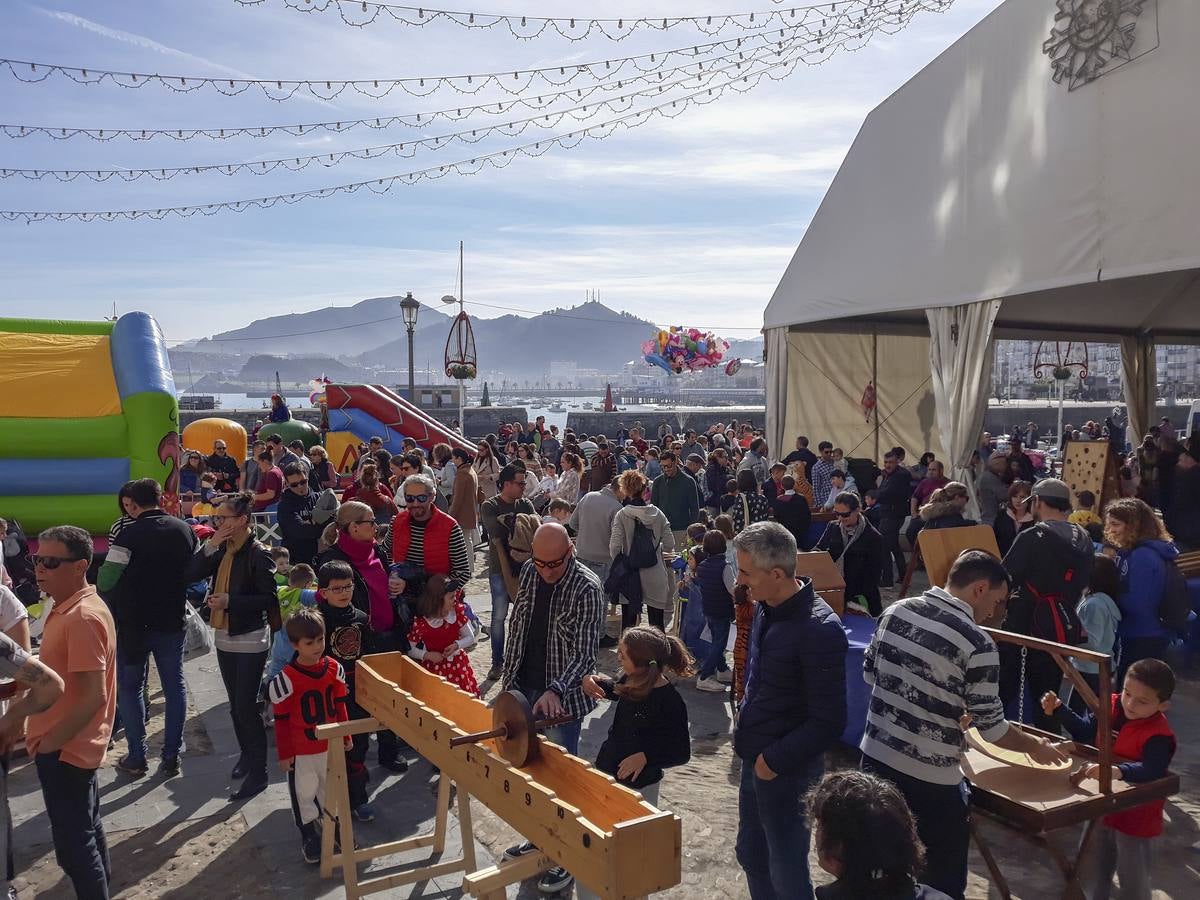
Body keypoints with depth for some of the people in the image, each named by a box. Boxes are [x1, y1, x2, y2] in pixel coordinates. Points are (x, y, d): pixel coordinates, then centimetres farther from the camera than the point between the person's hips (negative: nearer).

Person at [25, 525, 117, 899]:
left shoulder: (83, 618, -25)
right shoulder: (70, 608, 8)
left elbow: (93, 696, -26)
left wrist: (48, 742, -18)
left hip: (65, 750, -10)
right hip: (71, 745, 10)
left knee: (74, 844, 2)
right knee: (86, 830, 22)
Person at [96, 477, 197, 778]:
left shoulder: (130, 535, -16)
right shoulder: (184, 529, -1)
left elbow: (106, 581, -17)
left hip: (133, 622, -3)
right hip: (172, 621, 4)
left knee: (130, 686, 11)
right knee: (174, 686, 11)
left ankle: (136, 757, 14)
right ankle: (171, 756, 14)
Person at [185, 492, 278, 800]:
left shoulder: (258, 554, -16)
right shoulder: (223, 551, 5)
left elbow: (270, 598, -18)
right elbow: (190, 575, -2)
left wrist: (230, 601, -24)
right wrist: (209, 546, -12)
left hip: (250, 640, -7)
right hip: (225, 637, 7)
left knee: (246, 707, -5)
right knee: (235, 705, 17)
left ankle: (258, 773, 4)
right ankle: (246, 755, 34)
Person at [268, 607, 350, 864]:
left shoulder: (334, 668, -7)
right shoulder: (286, 679, -20)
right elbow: (281, 720, -12)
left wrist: (346, 735, 10)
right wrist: (284, 753, -7)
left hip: (331, 744, 4)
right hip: (301, 750, -4)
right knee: (304, 794, 11)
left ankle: (334, 828, 41)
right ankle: (309, 836, 30)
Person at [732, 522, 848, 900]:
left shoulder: (819, 630, -25)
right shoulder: (765, 608, -1)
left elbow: (829, 722, -22)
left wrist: (775, 761, -17)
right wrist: (744, 732, 9)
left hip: (787, 770, -8)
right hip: (755, 760, 8)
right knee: (751, 855, 22)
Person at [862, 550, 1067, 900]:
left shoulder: (895, 611, -1)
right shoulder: (976, 643, -17)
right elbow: (991, 728, -9)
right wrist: (1036, 747, 9)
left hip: (875, 757, 6)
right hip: (929, 778, -6)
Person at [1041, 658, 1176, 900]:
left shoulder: (1159, 735, -27)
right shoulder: (1112, 706, -8)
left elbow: (1152, 770, -41)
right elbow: (1085, 731, 7)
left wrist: (1118, 771, -55)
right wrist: (1058, 710, -2)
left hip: (1136, 815, -6)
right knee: (1092, 871, 24)